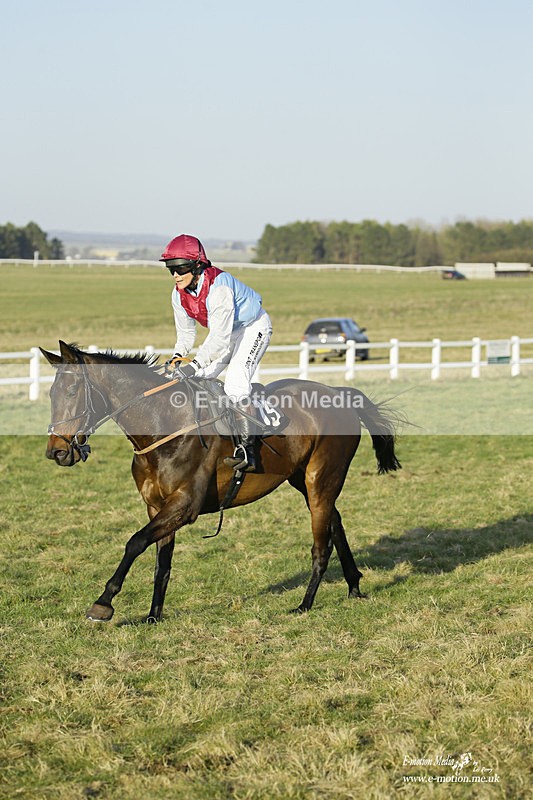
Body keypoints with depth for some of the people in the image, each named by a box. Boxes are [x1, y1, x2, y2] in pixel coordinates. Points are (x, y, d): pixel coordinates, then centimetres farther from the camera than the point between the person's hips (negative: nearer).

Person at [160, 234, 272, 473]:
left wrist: (194, 365, -46)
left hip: (254, 327, -9)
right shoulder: (179, 295, -9)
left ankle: (247, 449, -31)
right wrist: (178, 356, -15)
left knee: (235, 381, -27)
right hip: (226, 333, 9)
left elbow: (219, 337, -39)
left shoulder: (218, 287, -35)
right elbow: (185, 332, 4)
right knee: (198, 378, 2)